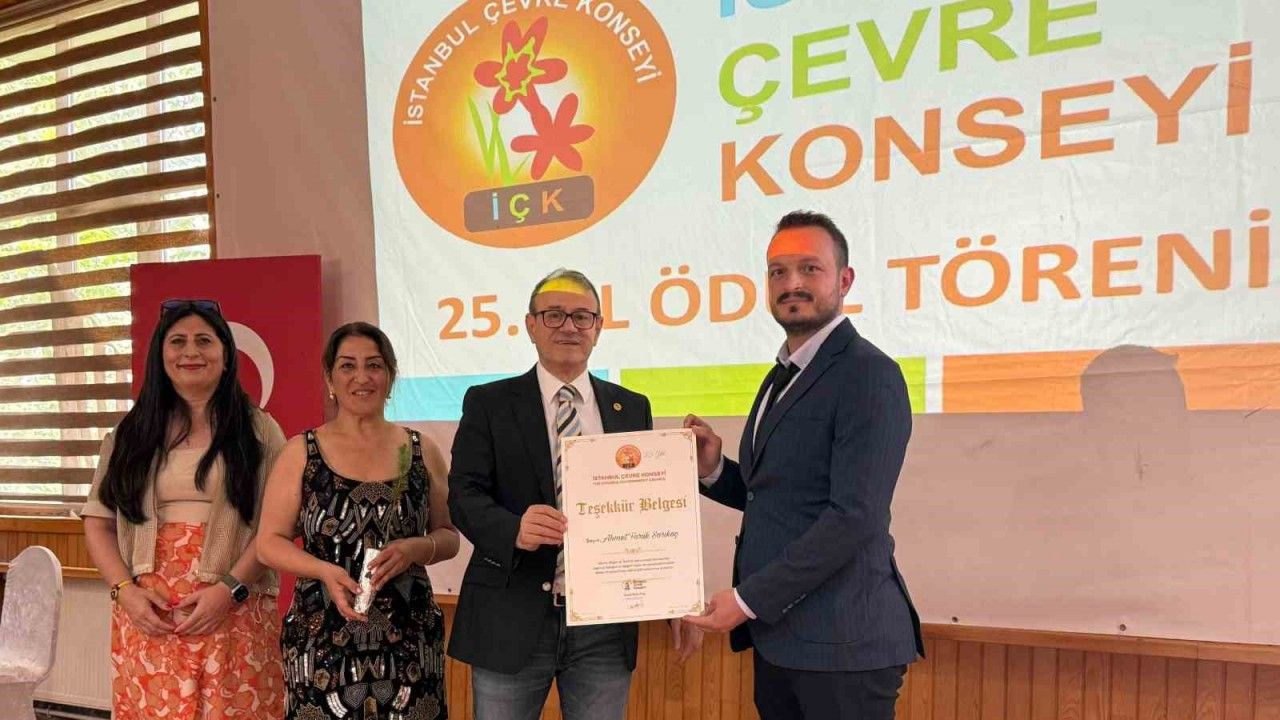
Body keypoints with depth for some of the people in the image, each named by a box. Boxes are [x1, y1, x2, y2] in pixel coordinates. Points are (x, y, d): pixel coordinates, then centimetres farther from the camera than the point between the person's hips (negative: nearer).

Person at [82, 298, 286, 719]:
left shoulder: (258, 430, 3)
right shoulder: (131, 433, 12)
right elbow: (98, 523, 11)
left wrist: (230, 588, -13)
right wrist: (125, 589, -4)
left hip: (236, 612, -2)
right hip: (147, 612, 2)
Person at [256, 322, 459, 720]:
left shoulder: (422, 451, 5)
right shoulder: (300, 452, 2)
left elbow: (449, 537, 9)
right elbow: (269, 542, 2)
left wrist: (416, 548, -12)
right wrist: (325, 571, -14)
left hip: (409, 638, 1)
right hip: (321, 640, -1)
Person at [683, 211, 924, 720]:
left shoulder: (869, 376, -14)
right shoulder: (783, 376, 14)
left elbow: (855, 517, -20)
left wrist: (748, 600, -17)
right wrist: (714, 470, -1)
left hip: (839, 644, -8)